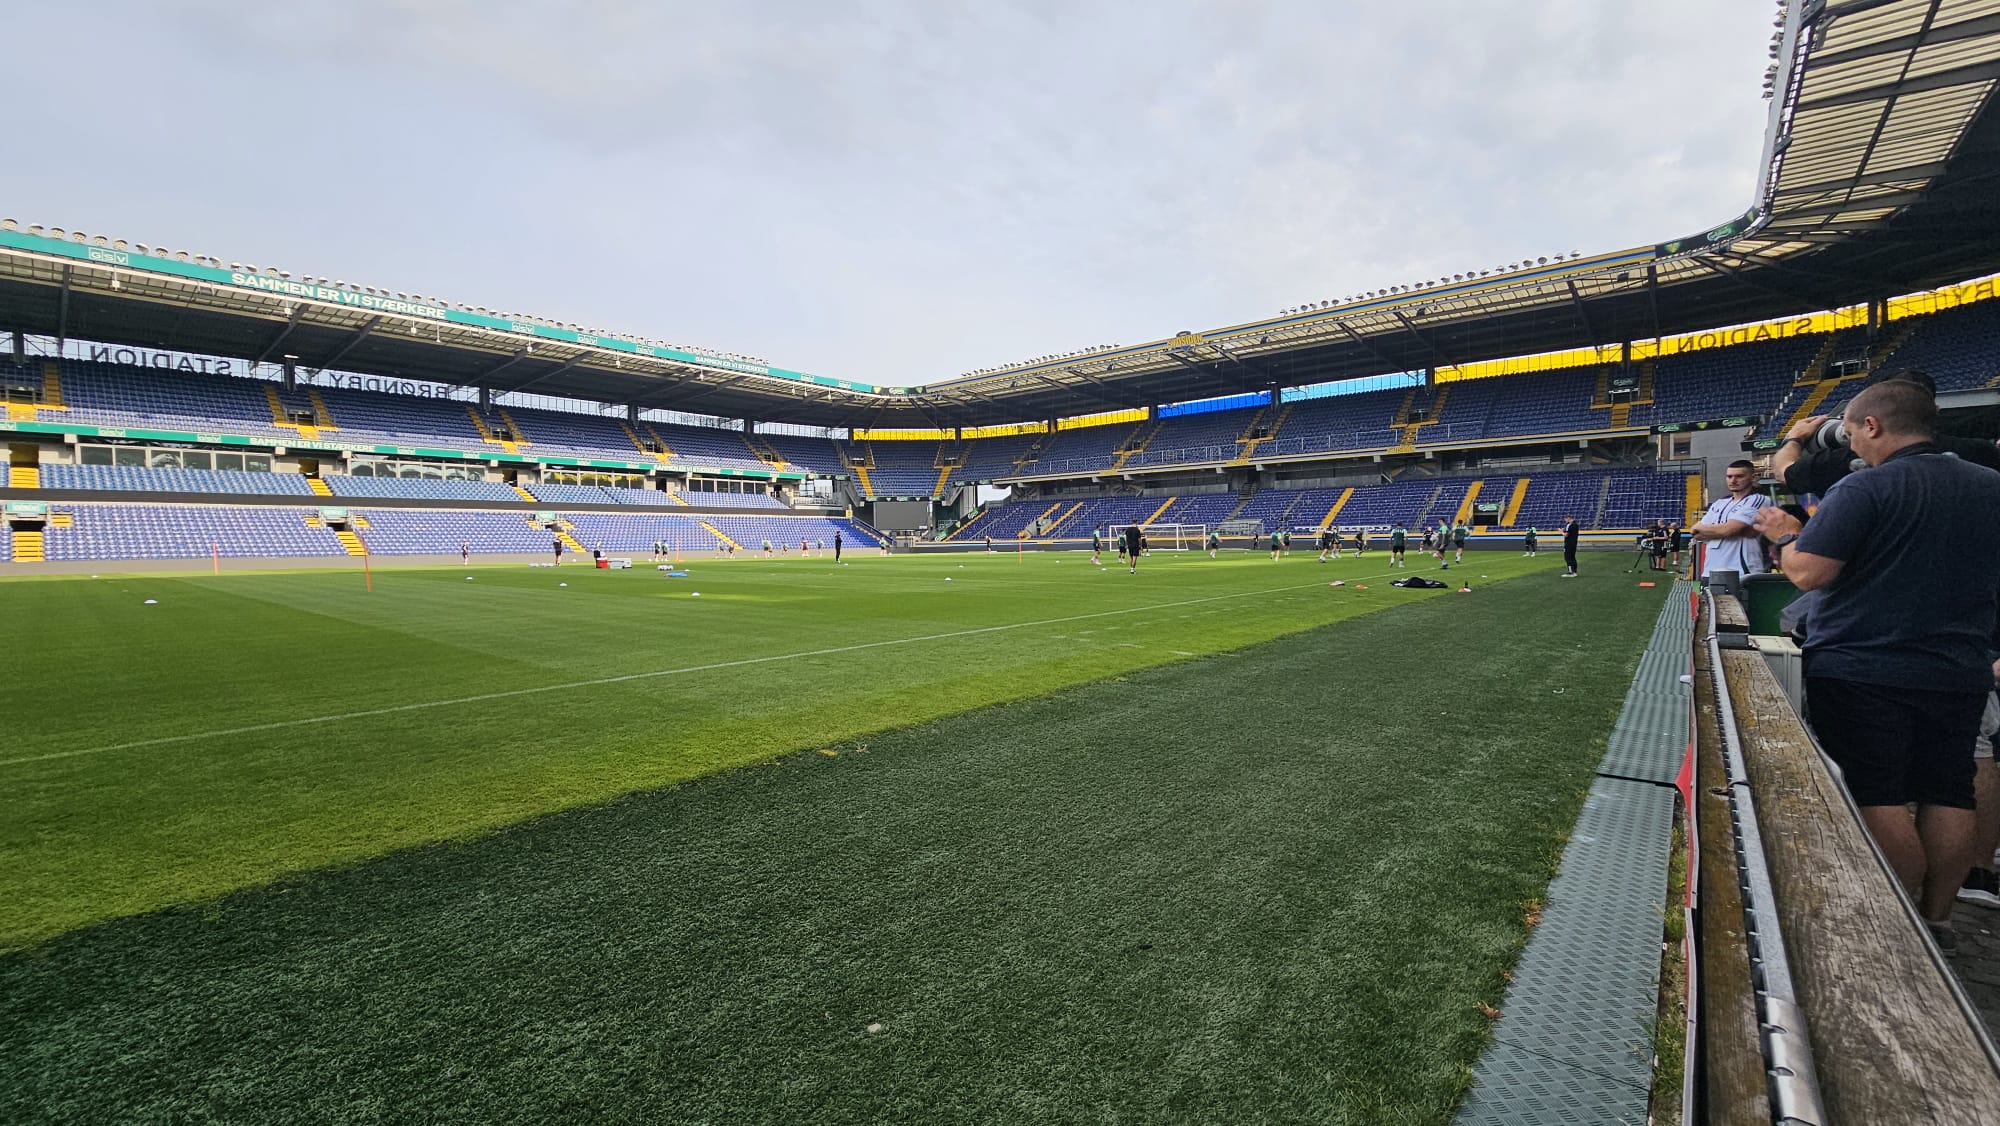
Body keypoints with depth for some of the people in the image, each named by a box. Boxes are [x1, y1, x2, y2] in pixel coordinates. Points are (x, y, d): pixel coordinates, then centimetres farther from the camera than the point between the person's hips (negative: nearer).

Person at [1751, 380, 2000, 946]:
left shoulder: (1863, 489, -14)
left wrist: (1785, 534, -1)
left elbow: (1808, 574, -19)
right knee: (1948, 795, 13)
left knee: (1878, 798, 0)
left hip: (1861, 671, -7)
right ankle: (1937, 919, 24)